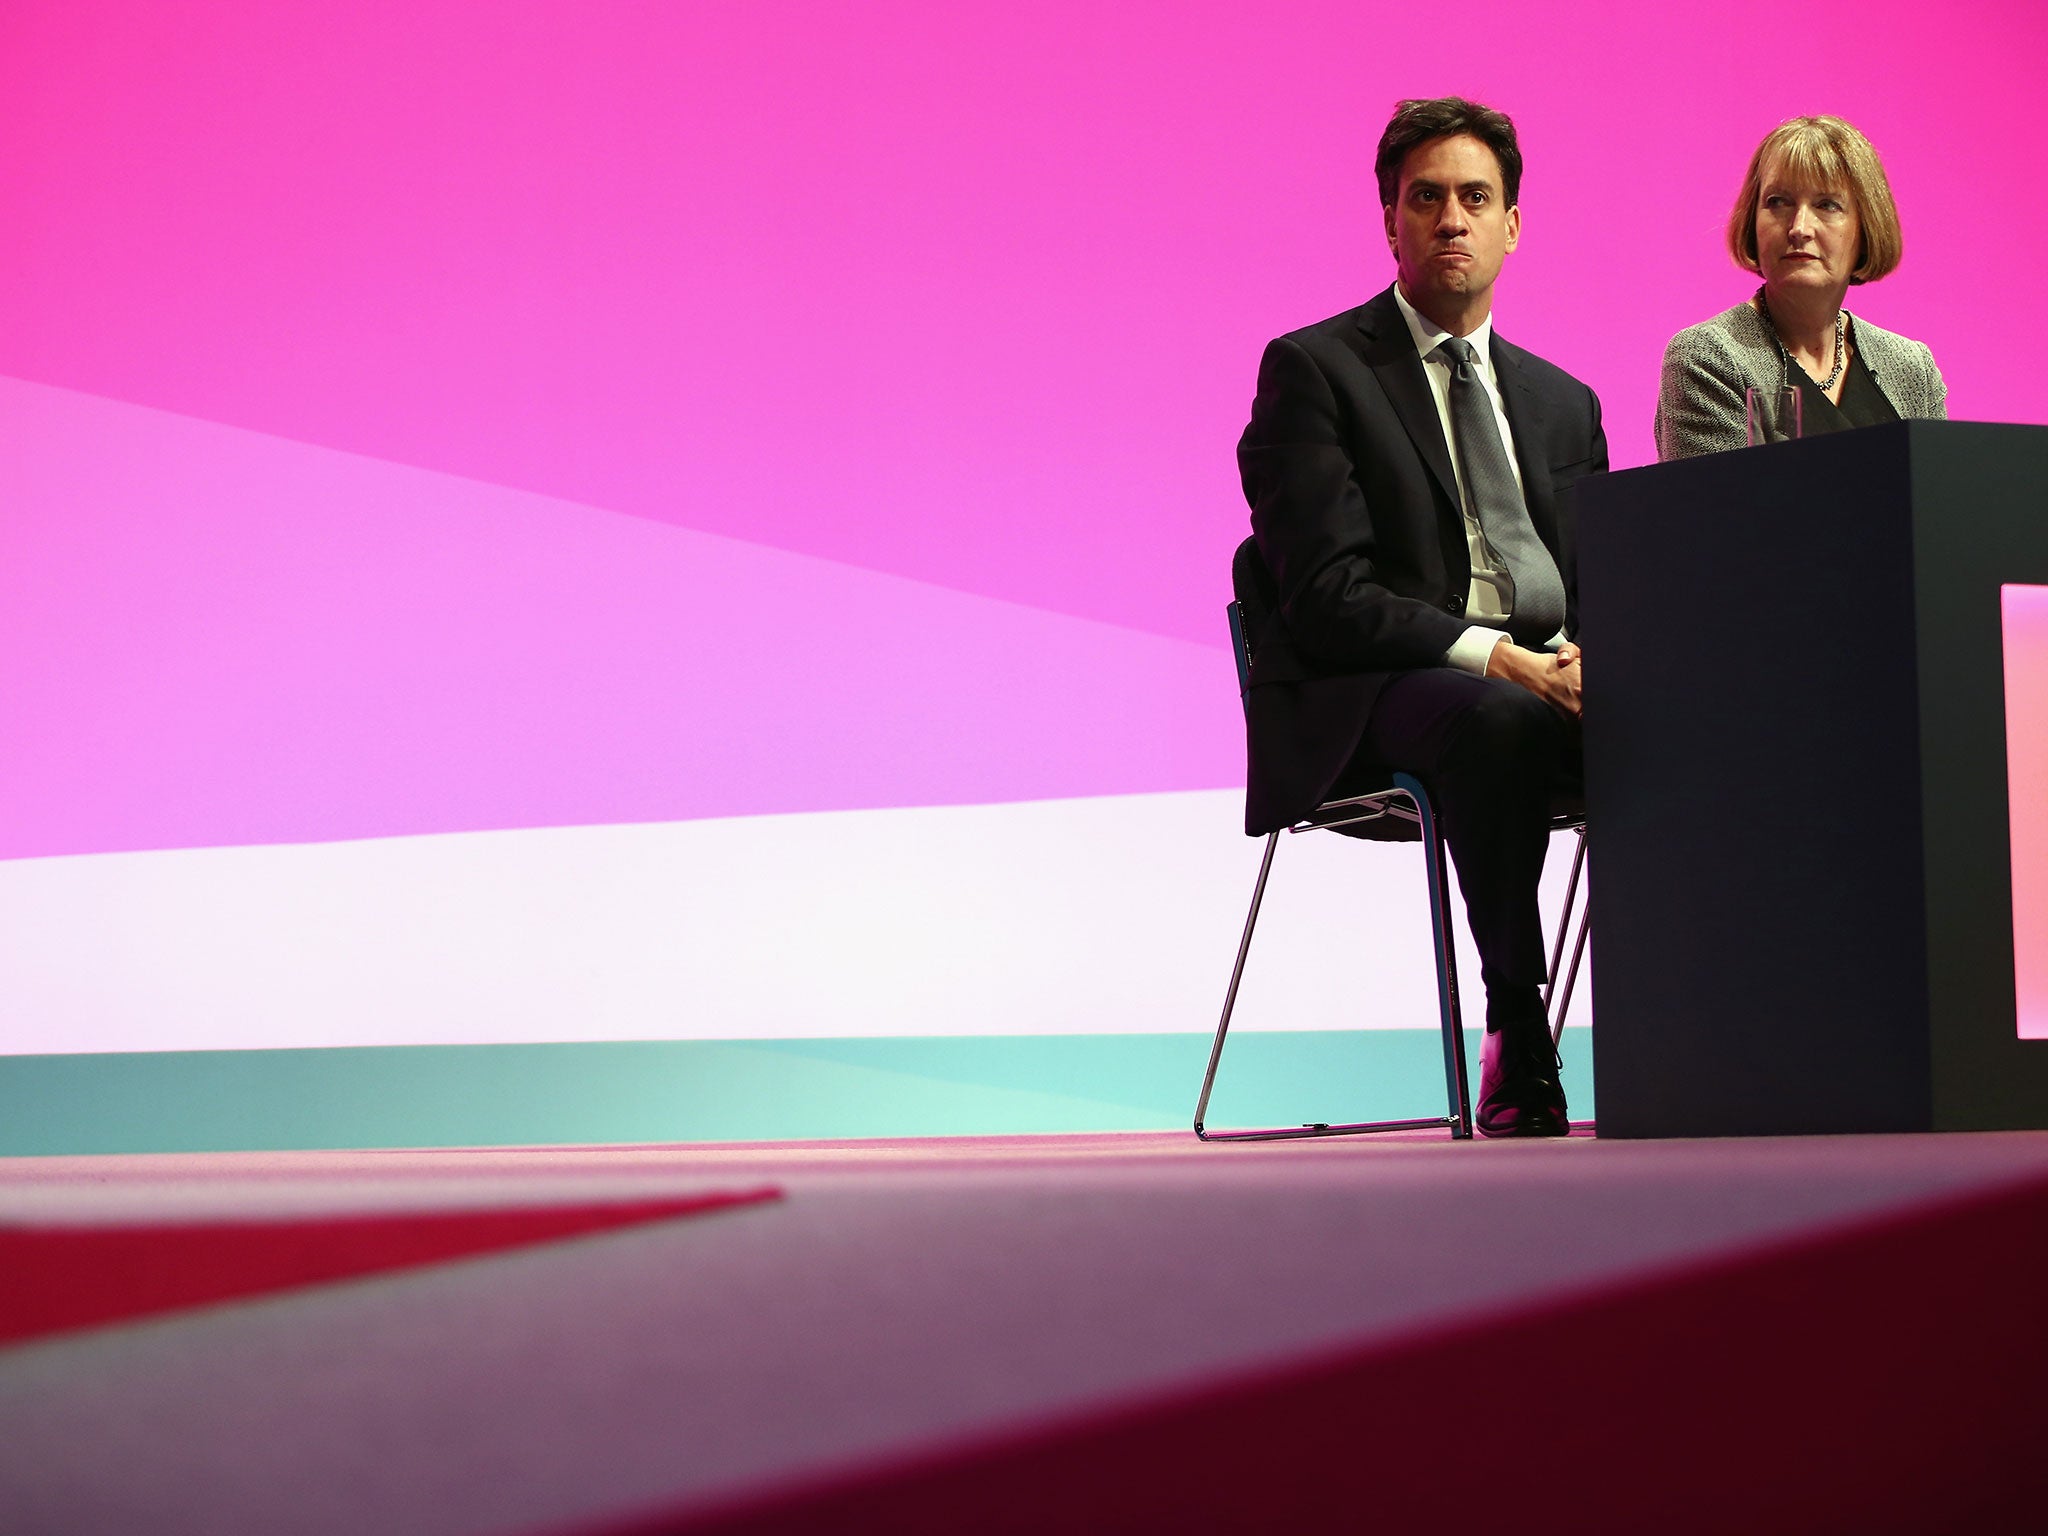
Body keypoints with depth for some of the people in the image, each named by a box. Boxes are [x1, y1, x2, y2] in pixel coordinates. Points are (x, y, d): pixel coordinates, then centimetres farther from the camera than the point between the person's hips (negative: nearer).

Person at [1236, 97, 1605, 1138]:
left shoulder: (1563, 402, 21)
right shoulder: (1311, 370, 3)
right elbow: (1328, 593, -8)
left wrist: (1582, 653, -10)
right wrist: (1492, 656, -21)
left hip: (1543, 676, 5)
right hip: (1367, 699, -5)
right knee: (1499, 724, -39)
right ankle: (1516, 1038, -29)